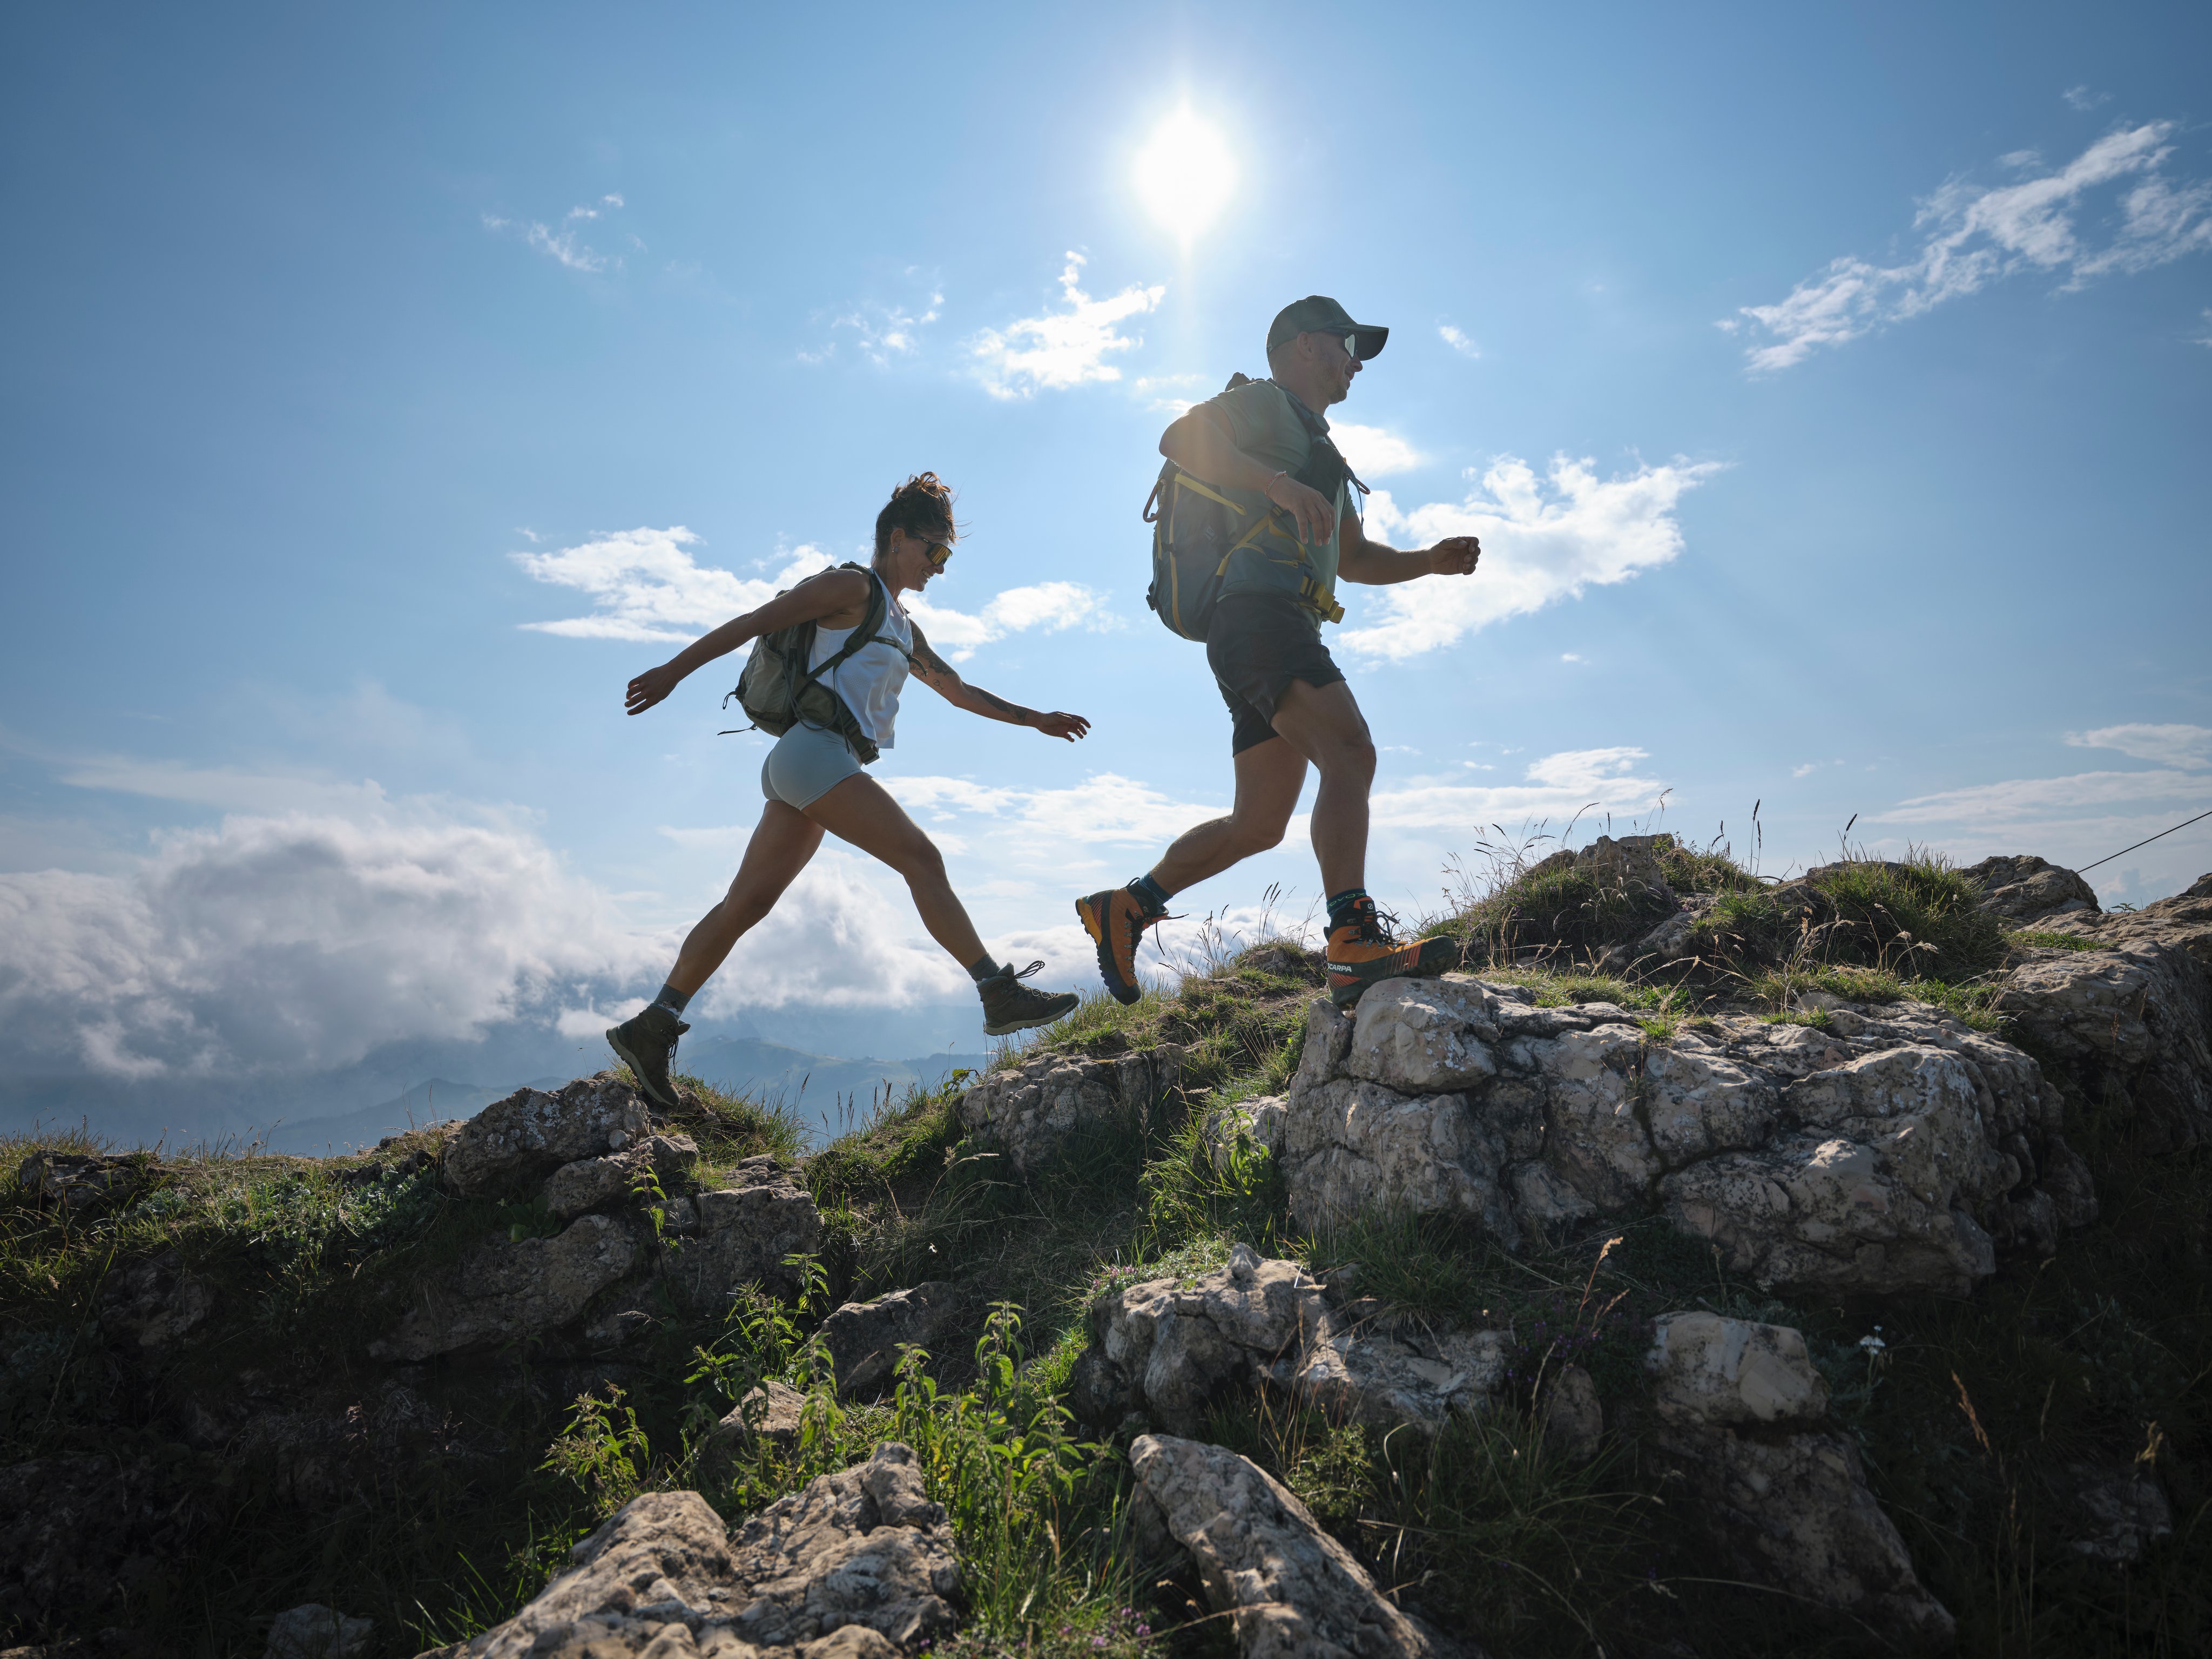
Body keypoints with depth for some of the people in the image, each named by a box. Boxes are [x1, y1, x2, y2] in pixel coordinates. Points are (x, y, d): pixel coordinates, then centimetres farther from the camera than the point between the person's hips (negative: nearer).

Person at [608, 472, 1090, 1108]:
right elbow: (754, 622, -3)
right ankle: (999, 994, -15)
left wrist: (1035, 719, 31)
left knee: (746, 904, 3)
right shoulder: (853, 587, 3)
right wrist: (673, 670, -8)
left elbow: (960, 691, 35)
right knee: (921, 858, -13)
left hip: (800, 770, 9)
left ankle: (651, 1028, 4)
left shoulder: (903, 629, 30)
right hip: (815, 749, -9)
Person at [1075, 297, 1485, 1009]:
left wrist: (1430, 561, 21)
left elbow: (1354, 558, 38)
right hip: (1256, 614, -10)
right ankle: (1357, 947, -37)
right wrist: (1279, 485, -26)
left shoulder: (1317, 448, 36)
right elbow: (1181, 437, -14)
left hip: (1281, 633, 10)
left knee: (1258, 825, 8)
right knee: (1350, 752, -27)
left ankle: (1123, 909, 18)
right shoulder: (1261, 402, 7)